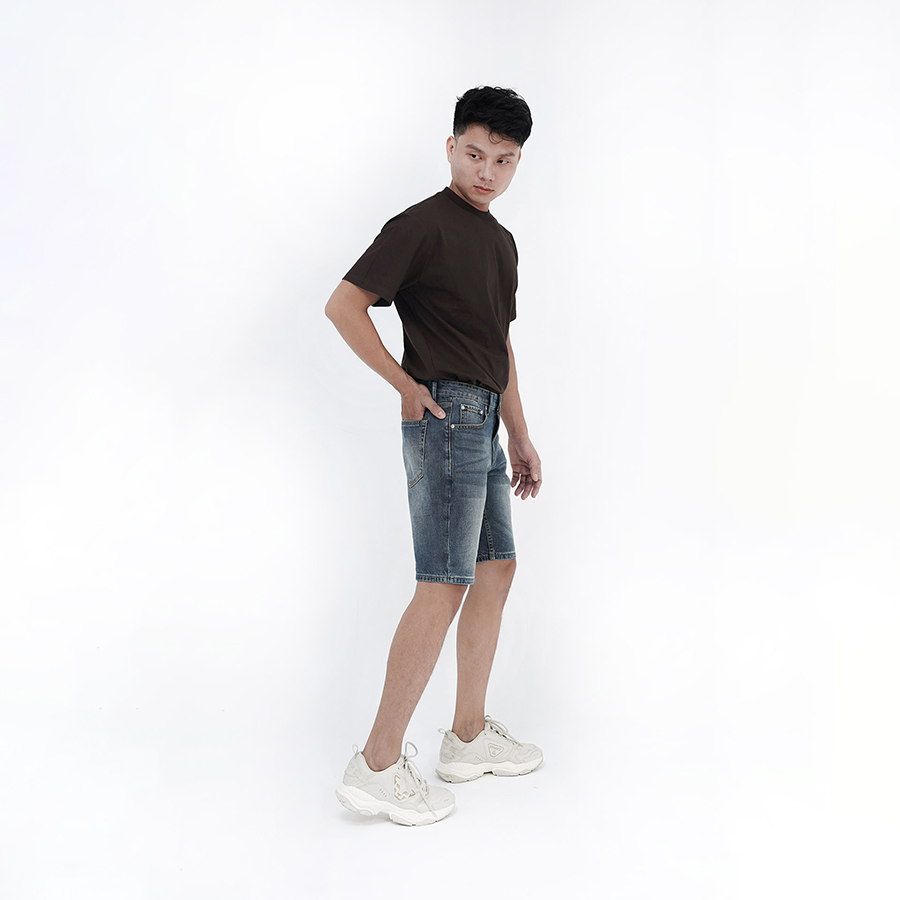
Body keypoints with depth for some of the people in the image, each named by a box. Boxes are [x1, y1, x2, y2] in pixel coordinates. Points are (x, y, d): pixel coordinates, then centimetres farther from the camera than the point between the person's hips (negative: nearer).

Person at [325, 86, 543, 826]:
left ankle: (469, 736, 24)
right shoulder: (422, 225, -7)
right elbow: (344, 305, -13)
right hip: (448, 414, -9)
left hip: (482, 426, 9)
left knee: (497, 571, 12)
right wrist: (408, 387, -12)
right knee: (445, 585, -10)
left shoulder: (501, 241, 19)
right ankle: (379, 764, -1)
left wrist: (520, 438, 20)